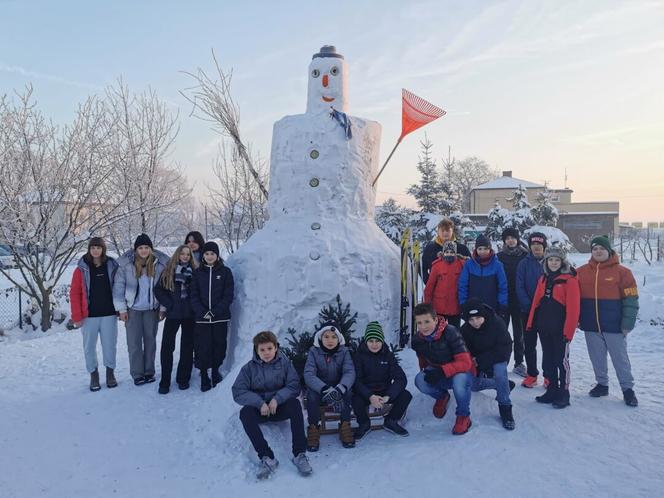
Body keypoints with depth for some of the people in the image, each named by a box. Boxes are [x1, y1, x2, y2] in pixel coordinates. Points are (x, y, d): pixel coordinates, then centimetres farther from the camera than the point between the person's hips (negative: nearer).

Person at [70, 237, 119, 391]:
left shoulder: (112, 266, 3)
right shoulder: (82, 269, -1)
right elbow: (74, 293, -2)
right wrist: (77, 316, -7)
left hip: (109, 314, 1)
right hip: (89, 315, 0)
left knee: (110, 345, 7)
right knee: (89, 347, 7)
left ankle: (110, 372, 24)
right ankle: (93, 375, 22)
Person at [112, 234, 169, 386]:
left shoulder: (160, 263, -7)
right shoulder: (125, 263, -9)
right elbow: (118, 286, -6)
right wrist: (121, 309, -7)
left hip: (152, 308, 1)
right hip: (133, 308, -1)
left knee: (150, 340, 11)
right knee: (134, 342, 3)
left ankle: (149, 372, 23)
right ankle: (137, 374, 13)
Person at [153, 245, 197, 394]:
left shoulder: (195, 272, 2)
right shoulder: (168, 271, 3)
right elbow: (158, 289, 3)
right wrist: (168, 304, -5)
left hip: (190, 315, 0)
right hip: (172, 314, 0)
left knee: (187, 347, 7)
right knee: (167, 347, -1)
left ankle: (183, 379, 18)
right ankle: (164, 381, 7)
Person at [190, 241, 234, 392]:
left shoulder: (225, 272, 2)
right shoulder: (198, 272, 6)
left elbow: (228, 295, -2)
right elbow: (194, 295, 3)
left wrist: (216, 311, -12)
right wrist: (202, 312, -11)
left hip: (220, 317, 0)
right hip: (202, 318, 1)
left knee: (219, 346, 5)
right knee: (203, 348, -2)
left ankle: (216, 372, 24)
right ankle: (204, 377, 11)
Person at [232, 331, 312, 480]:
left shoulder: (284, 363, 1)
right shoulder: (249, 367, 1)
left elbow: (294, 386, -5)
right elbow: (238, 392, -7)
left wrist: (277, 398, -22)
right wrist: (260, 403, -20)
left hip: (280, 408, 0)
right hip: (259, 409, 1)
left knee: (295, 403, -31)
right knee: (245, 413, -31)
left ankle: (300, 454, -31)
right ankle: (267, 458, -36)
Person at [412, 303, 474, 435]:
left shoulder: (450, 332, -26)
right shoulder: (418, 340, -9)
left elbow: (465, 362, -28)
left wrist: (442, 371, -38)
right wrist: (427, 371, -7)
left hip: (461, 373, -4)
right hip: (439, 377, 4)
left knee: (459, 380, -38)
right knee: (420, 380, -26)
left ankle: (463, 417, -10)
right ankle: (441, 397, 9)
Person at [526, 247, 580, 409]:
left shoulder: (569, 280, -9)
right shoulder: (543, 279, 11)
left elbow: (573, 308, -14)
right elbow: (536, 303, 12)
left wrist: (568, 331, -17)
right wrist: (531, 323, 8)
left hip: (560, 329, -6)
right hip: (544, 328, 6)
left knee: (562, 360, 2)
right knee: (548, 360, 13)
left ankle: (564, 394, 12)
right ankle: (552, 390, 24)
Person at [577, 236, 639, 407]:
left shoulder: (622, 272, -5)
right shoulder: (582, 272, 4)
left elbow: (630, 299, -5)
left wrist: (627, 323, -10)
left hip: (614, 325, -3)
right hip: (591, 326, 3)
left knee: (620, 358, 6)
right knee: (597, 358, 13)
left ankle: (628, 389, 18)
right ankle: (602, 384, 28)